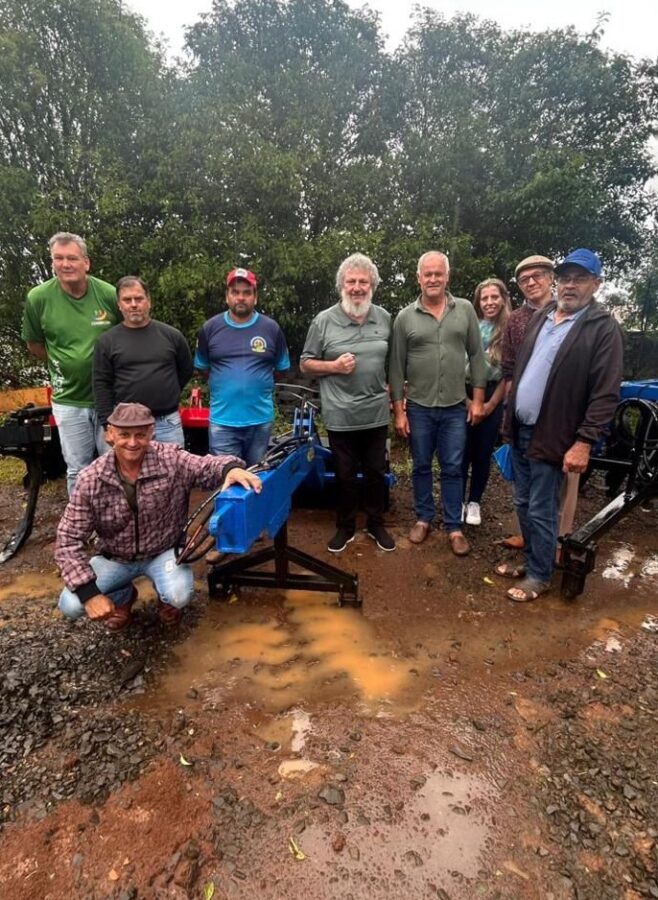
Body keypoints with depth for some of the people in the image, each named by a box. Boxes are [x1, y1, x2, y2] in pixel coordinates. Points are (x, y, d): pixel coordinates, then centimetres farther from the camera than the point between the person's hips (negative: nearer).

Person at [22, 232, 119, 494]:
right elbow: (34, 344, 7)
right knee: (77, 471, 12)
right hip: (68, 401, 0)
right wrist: (62, 366, 6)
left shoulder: (108, 294, -10)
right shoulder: (38, 298, -8)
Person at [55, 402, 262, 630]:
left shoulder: (171, 460, -19)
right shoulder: (91, 479, -18)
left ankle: (167, 596, 13)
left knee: (179, 596, -28)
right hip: (115, 557, 2)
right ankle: (124, 596, 18)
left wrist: (231, 467, -47)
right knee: (70, 605, -17)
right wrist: (88, 592, -27)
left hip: (164, 551, -1)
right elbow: (69, 539, -16)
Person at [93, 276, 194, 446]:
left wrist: (168, 395, 9)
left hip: (168, 423, 1)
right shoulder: (107, 341, 1)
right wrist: (108, 425, -5)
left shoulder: (171, 335, 3)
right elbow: (102, 385, 0)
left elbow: (186, 370, 14)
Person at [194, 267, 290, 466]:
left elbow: (281, 368, 9)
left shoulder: (271, 328, 0)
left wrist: (258, 383, 7)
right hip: (222, 420, 0)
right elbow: (202, 367, 12)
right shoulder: (210, 328, 1)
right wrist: (226, 385, 9)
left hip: (261, 419, 1)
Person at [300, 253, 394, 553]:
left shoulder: (384, 318, 4)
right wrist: (334, 366, -16)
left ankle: (376, 525, 33)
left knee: (376, 472, 14)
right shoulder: (324, 320, -5)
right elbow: (306, 364, 0)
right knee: (345, 475, 11)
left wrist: (393, 392, 6)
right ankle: (345, 527, 29)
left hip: (376, 413, 3)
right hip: (341, 416, -2)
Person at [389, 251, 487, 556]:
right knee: (421, 467, 12)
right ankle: (423, 518, 29)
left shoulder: (465, 310, 1)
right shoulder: (405, 318, -1)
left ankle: (454, 527, 20)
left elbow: (477, 356, 4)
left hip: (456, 408, 0)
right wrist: (398, 411, -3)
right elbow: (396, 367, 0)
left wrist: (477, 399, -1)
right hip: (419, 408, 0)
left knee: (453, 469, 7)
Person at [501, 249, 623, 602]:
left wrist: (584, 442, -19)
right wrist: (509, 416, 12)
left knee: (541, 512, 3)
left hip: (551, 437, -6)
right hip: (520, 430, 7)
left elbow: (606, 394, -15)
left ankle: (539, 576, 21)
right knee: (523, 504, 17)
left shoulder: (604, 328, -10)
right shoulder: (541, 318, 11)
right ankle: (530, 560, 35)